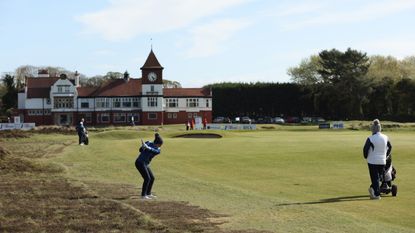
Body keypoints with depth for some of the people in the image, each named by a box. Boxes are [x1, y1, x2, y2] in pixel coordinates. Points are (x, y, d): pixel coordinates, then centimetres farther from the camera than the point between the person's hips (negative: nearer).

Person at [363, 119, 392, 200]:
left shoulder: (370, 139, -14)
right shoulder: (385, 138, 1)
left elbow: (365, 149, -16)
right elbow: (390, 147, 15)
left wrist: (366, 157, 3)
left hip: (372, 161, -3)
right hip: (382, 161, 4)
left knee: (375, 177, 3)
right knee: (379, 177, 16)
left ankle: (376, 194, 0)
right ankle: (373, 188, 0)